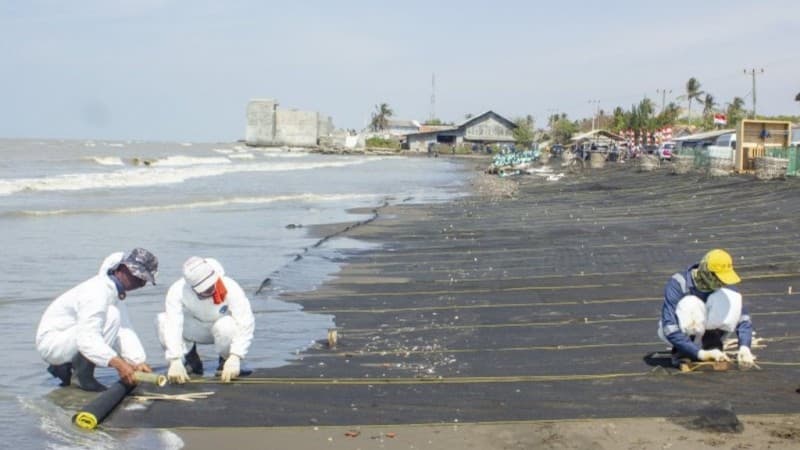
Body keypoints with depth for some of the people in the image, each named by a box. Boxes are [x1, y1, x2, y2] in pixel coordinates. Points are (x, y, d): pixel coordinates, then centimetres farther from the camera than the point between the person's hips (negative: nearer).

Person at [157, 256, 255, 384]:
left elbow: (245, 323, -36)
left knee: (227, 325, -38)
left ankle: (226, 361, -5)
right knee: (163, 320, -26)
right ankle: (191, 360, -1)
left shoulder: (230, 288, -32)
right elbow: (172, 325, -36)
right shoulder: (177, 290, -29)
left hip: (221, 329, -2)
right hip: (194, 329, 2)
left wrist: (235, 357, -47)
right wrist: (175, 360, -47)